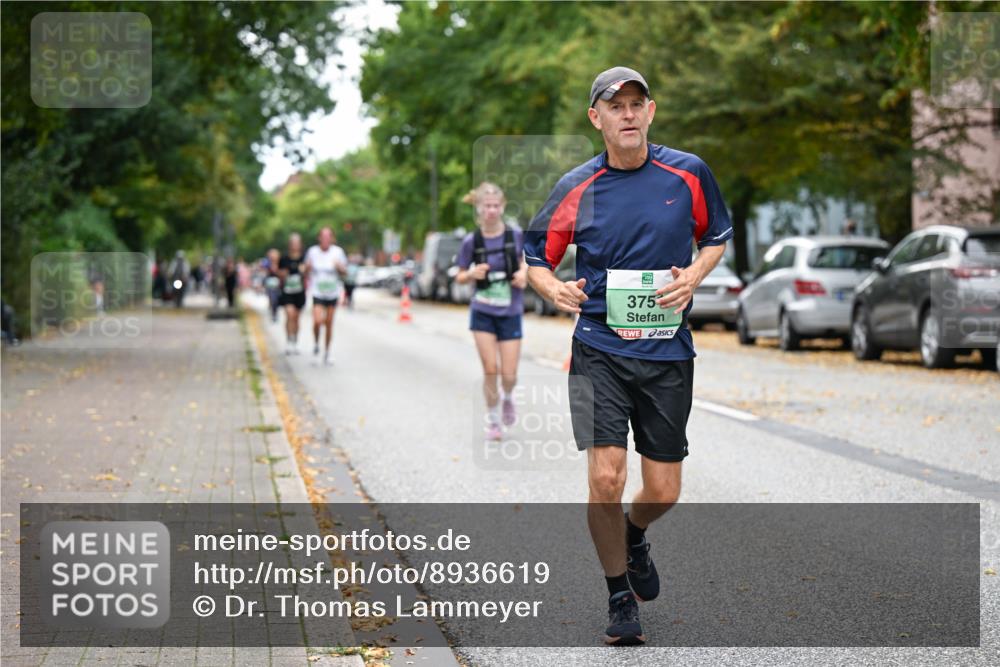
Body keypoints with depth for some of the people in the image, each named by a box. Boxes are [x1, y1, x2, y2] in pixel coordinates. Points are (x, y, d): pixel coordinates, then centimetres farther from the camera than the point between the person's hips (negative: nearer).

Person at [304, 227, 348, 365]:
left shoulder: (338, 252, -2)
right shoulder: (312, 251, -1)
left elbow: (344, 273, 4)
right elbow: (307, 269, 12)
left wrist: (339, 267, -18)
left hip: (333, 293, 1)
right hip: (317, 293, -1)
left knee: (329, 323, 5)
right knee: (318, 321, -18)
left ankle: (327, 352, 20)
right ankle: (316, 343, 12)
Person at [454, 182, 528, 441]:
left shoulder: (516, 236, -6)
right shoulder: (471, 241, -7)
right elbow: (460, 277, 4)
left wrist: (524, 272, -8)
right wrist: (472, 274, -17)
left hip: (510, 313, 0)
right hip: (483, 313, 0)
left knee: (509, 375, -1)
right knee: (490, 370, -4)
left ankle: (507, 397, 34)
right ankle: (492, 419, 17)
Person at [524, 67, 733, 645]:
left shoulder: (688, 173, 0)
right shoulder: (576, 188, -2)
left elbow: (717, 236, 15)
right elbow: (536, 257, 9)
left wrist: (694, 275, -4)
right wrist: (555, 289, -12)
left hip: (668, 353, 1)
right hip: (600, 349, -1)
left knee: (663, 492, 4)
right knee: (605, 478, -13)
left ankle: (634, 535, 41)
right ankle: (620, 595, 9)